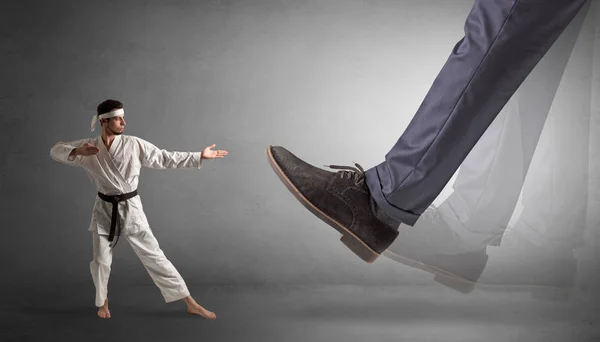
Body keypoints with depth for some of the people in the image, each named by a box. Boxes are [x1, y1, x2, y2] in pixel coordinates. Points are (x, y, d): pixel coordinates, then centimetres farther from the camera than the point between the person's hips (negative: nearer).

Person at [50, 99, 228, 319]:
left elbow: (165, 158, -3)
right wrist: (77, 151, -30)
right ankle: (103, 302, 38)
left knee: (154, 255, -1)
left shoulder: (134, 144, -7)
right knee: (101, 260, 10)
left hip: (131, 209, -1)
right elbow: (56, 151, -8)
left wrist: (200, 157, -4)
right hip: (105, 210, 1)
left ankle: (191, 304, 2)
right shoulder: (89, 147, -6)